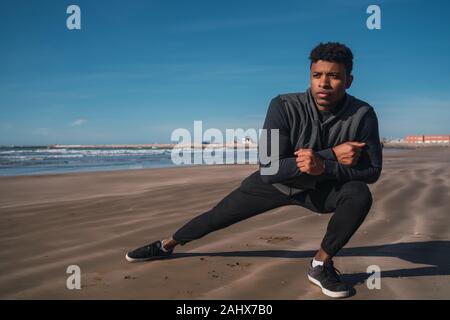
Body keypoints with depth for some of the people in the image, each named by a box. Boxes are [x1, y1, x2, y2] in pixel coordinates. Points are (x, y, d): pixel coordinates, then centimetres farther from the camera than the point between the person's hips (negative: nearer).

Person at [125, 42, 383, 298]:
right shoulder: (284, 107, -30)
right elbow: (269, 168, -34)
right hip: (276, 182, 0)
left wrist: (324, 166, -40)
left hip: (322, 187, 1)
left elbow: (372, 171, -22)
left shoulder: (362, 115, -25)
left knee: (360, 194, -28)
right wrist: (332, 155, -40)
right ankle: (167, 245, 37)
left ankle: (321, 265, -6)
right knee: (216, 216, 7)